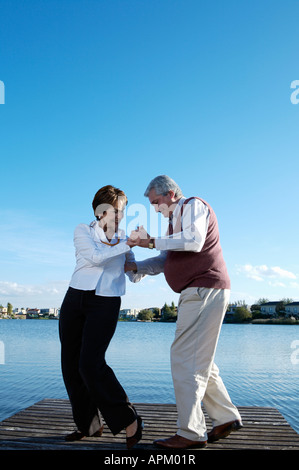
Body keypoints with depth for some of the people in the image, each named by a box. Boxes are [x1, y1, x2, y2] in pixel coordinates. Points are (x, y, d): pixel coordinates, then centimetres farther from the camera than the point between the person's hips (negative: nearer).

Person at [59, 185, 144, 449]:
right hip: (75, 299, 2)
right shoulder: (83, 231, 6)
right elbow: (96, 257, -13)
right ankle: (89, 424, 21)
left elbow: (136, 276, 12)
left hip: (106, 304, -2)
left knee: (91, 363, -15)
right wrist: (128, 244, -13)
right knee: (71, 364, 4)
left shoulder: (123, 240, 12)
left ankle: (128, 420, -1)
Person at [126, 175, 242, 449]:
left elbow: (193, 241, -22)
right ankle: (226, 418, 23)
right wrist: (132, 266, 9)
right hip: (198, 293, 10)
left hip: (205, 290, -10)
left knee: (186, 358, -10)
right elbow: (164, 261, 21)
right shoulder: (176, 220, 24)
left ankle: (191, 433, -4)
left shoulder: (194, 205, -3)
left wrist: (152, 241, -18)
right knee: (199, 361, 14)